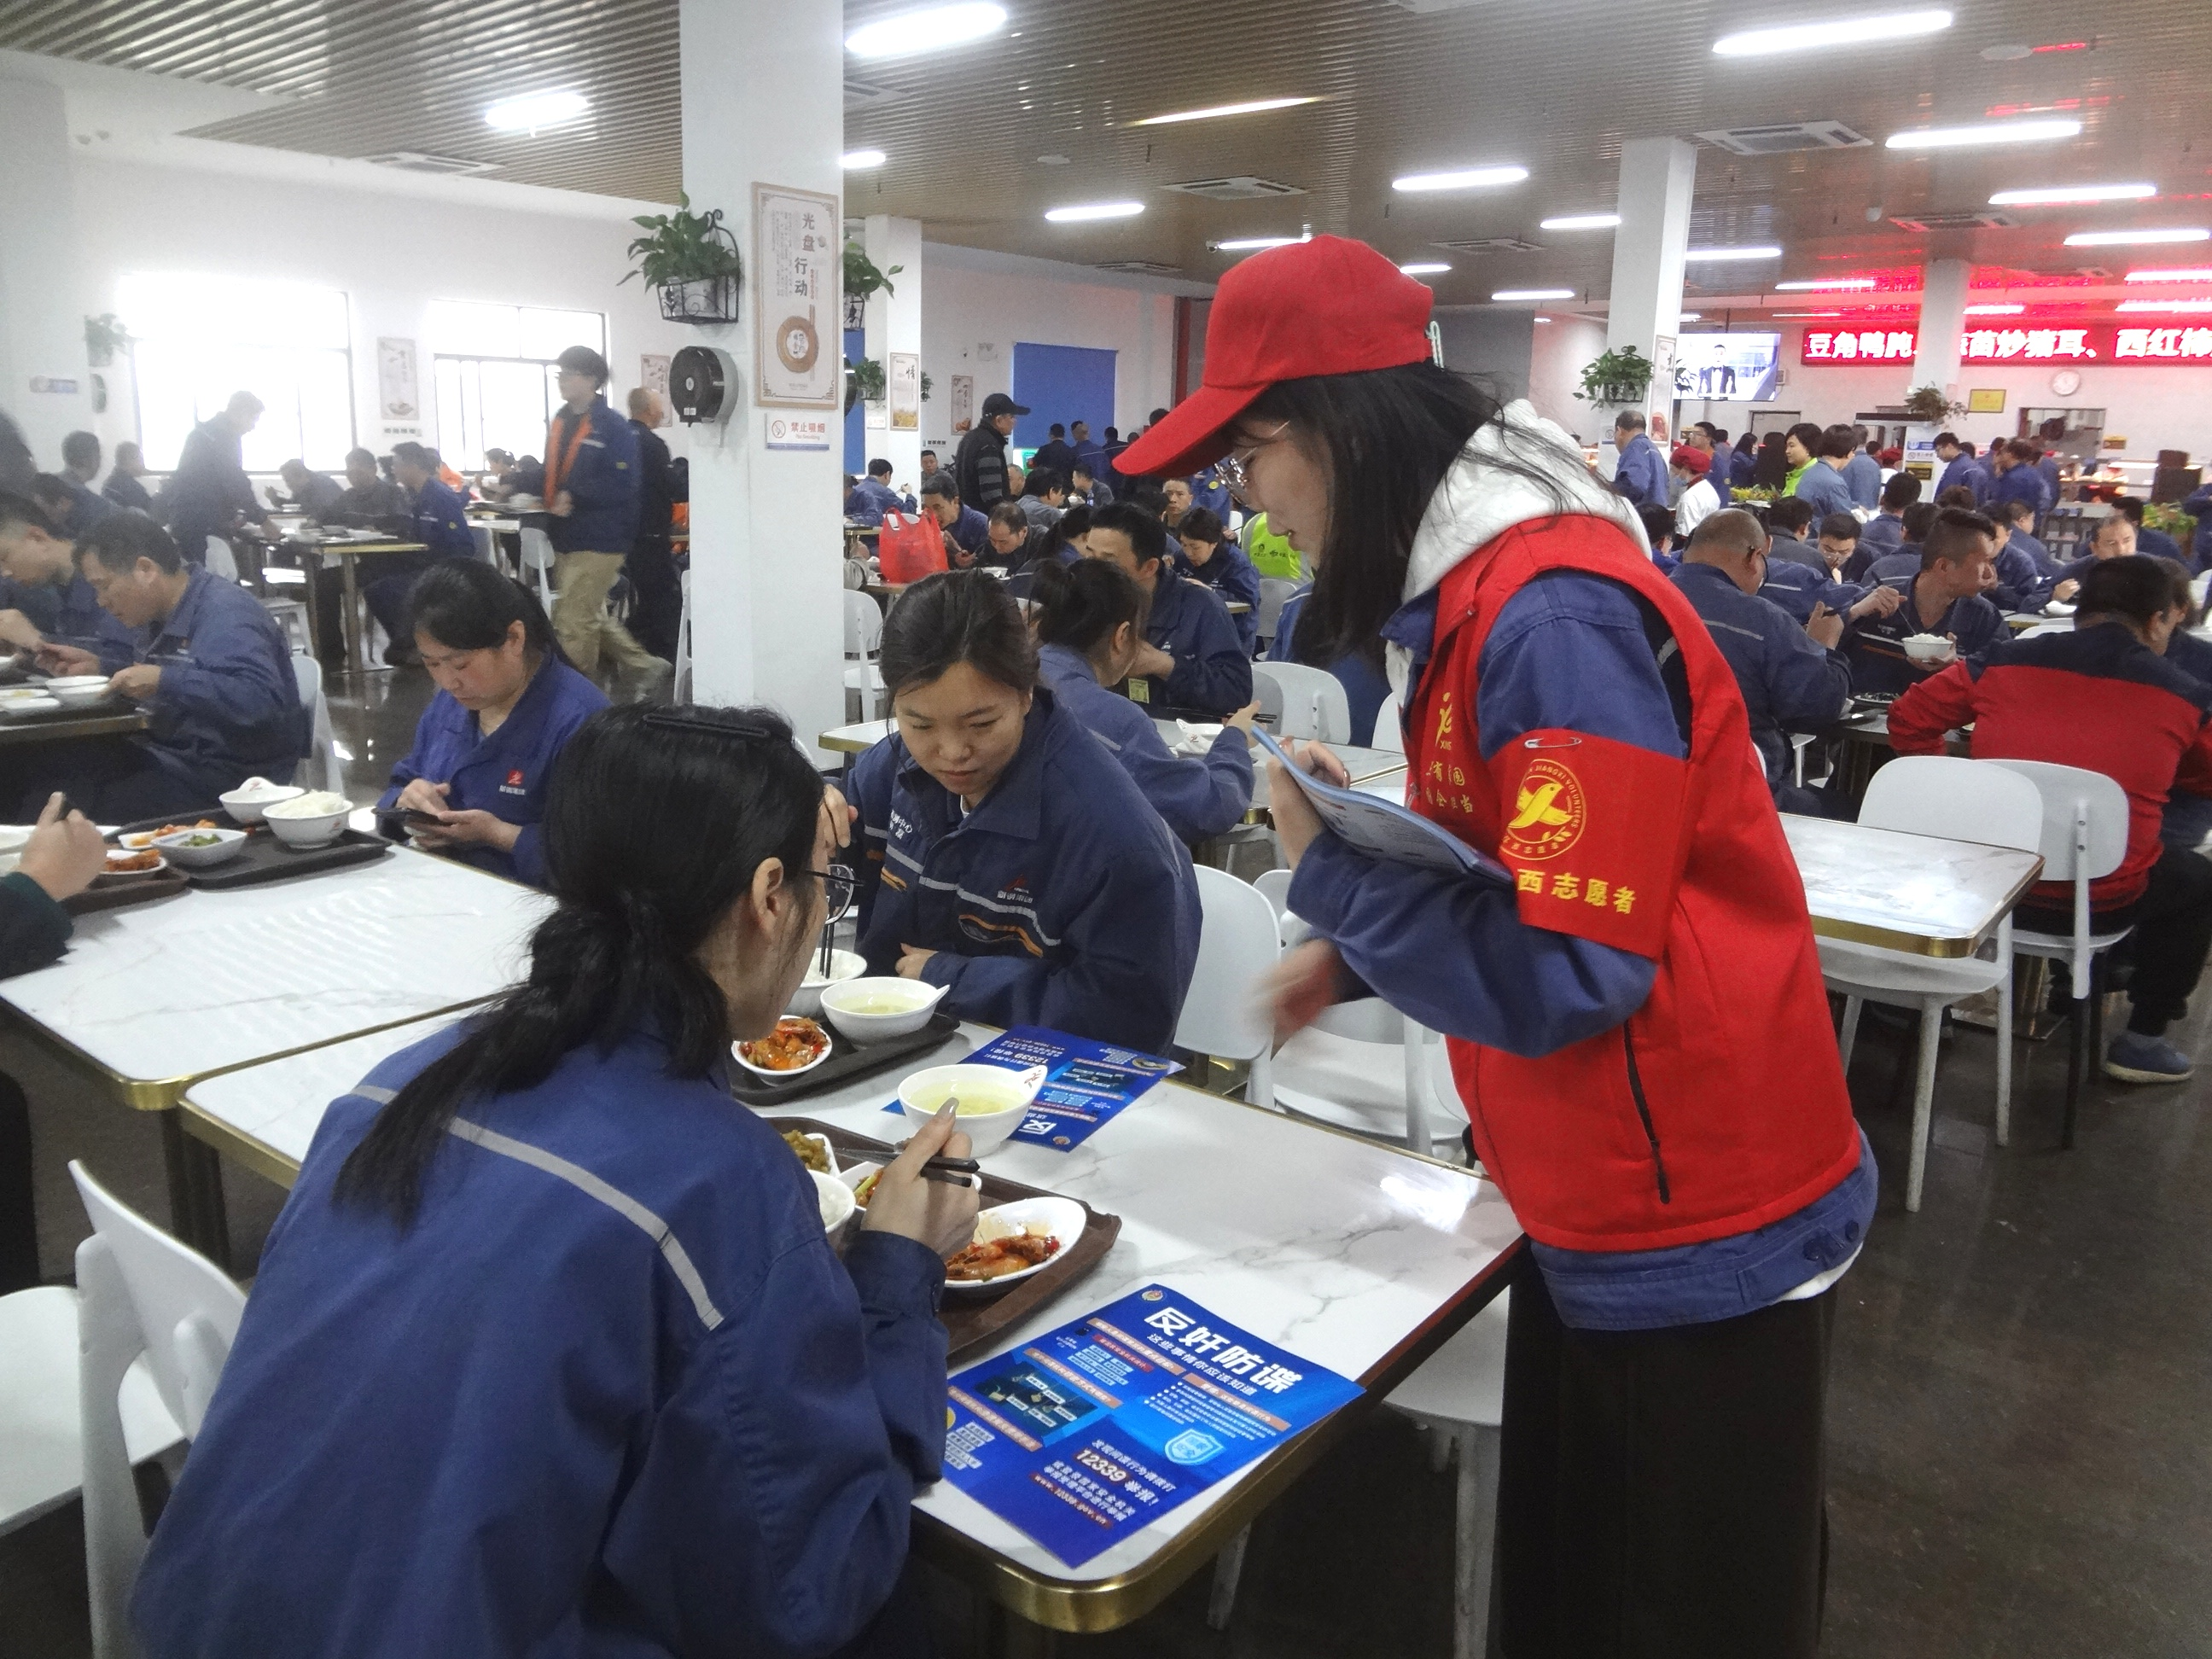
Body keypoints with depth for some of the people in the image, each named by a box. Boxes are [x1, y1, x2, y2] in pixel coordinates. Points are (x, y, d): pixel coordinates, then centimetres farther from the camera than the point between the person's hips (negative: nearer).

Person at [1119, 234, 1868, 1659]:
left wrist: (1333, 869, -18)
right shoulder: (1476, 587, 5)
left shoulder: (1555, 614, -26)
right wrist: (1358, 950, 5)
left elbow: (1567, 974, -27)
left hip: (1705, 1233, -9)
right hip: (1596, 1217, 9)